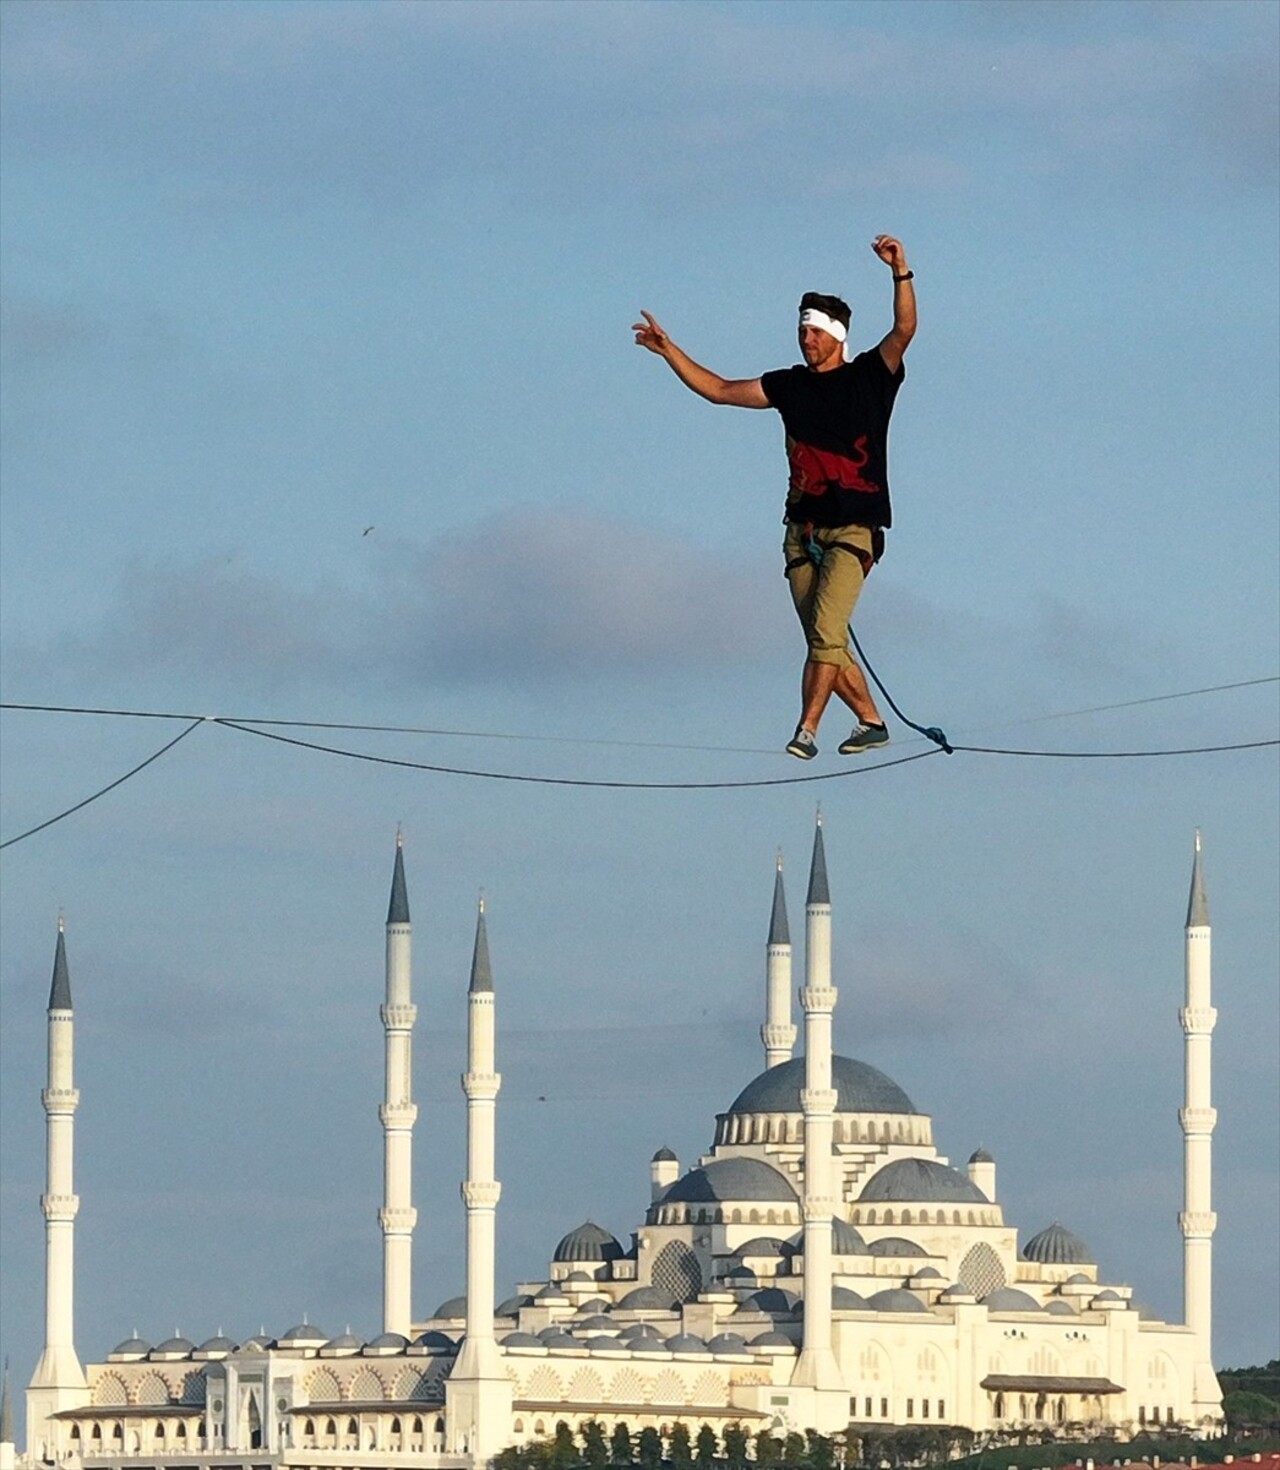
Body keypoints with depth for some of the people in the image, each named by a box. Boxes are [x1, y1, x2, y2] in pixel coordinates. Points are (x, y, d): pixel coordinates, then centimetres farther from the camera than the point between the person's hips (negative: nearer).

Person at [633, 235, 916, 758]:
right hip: (802, 531, 6)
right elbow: (720, 390, 18)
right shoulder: (790, 385, 13)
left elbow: (904, 330, -15)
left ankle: (806, 730, -21)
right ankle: (871, 721, 18)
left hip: (853, 531, -6)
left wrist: (901, 274, -29)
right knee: (825, 641, 6)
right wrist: (670, 352, 13)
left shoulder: (869, 377, 0)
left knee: (826, 632, -18)